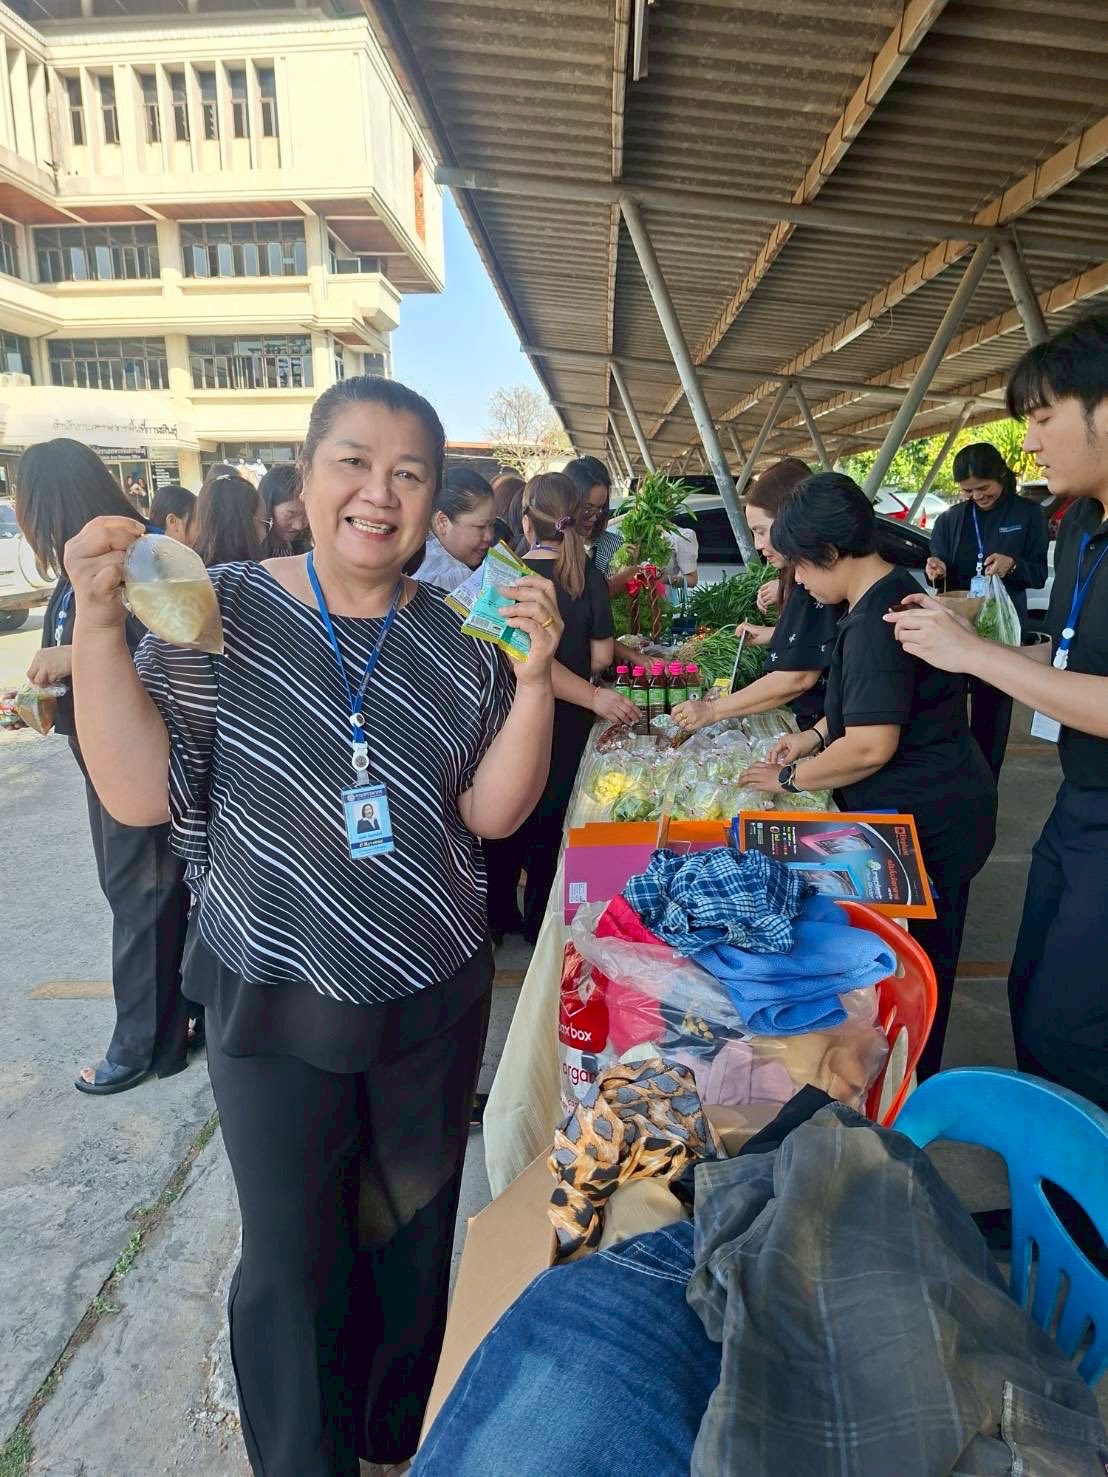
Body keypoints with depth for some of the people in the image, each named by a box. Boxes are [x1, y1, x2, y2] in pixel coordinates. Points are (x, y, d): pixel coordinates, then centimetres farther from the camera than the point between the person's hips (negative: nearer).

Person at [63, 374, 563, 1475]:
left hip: (435, 1001, 3)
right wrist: (96, 620, -22)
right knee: (292, 1260, 16)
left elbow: (494, 811, -7)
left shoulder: (462, 641, -4)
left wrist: (535, 678, -20)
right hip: (275, 1005, -2)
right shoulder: (221, 613, -9)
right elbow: (140, 795, -13)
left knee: (415, 1240, 22)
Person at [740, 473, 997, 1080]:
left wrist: (791, 777, -13)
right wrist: (816, 736, 10)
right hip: (929, 809, 10)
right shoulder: (893, 592, 8)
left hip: (927, 824, -10)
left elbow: (872, 746, -28)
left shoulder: (875, 620, -25)